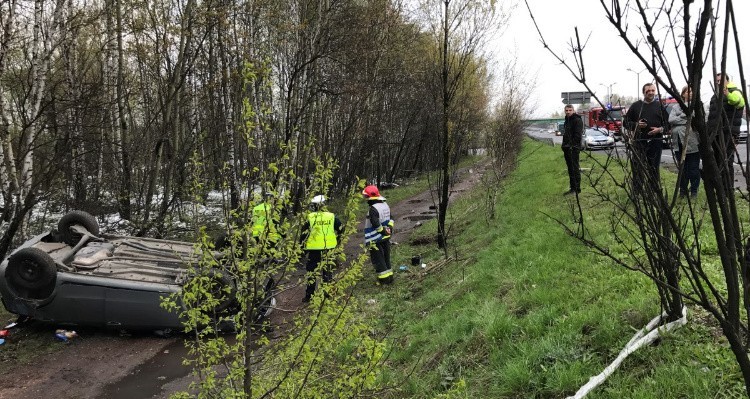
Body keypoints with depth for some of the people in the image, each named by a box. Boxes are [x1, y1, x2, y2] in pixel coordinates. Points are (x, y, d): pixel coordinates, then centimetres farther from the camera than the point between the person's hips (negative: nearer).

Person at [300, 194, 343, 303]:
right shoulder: (332, 216, 0)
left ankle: (309, 295, 9)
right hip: (328, 249, 2)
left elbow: (304, 234, -4)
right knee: (328, 271, 13)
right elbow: (341, 230, 6)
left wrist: (302, 247, 7)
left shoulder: (310, 217, -7)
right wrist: (337, 241, 22)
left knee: (311, 271, 7)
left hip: (313, 248, -2)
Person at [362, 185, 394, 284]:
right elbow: (390, 218, 16)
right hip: (386, 238, 8)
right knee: (386, 258, 18)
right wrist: (389, 228, 10)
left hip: (376, 240, -8)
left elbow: (376, 224, -26)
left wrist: (383, 231, -12)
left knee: (378, 259, 3)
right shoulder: (385, 205, 7)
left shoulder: (373, 209, -22)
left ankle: (384, 279, 7)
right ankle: (389, 276, 25)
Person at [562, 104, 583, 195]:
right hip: (567, 148, 10)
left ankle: (577, 189, -6)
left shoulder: (577, 120, -10)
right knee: (570, 169, 12)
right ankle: (572, 188, 18)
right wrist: (564, 145, 14)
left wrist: (571, 145, -21)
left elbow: (578, 135, -18)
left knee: (575, 168, -8)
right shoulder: (567, 120, 19)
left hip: (574, 148, -9)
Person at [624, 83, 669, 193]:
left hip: (655, 143, 1)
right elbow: (626, 122, 8)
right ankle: (637, 192, 5)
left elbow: (667, 122, 10)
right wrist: (636, 125, -10)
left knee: (654, 169, 8)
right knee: (637, 168, 0)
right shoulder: (636, 106, 7)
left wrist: (660, 129, -9)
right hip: (638, 142, -1)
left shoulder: (660, 106, 10)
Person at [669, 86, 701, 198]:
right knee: (682, 168, 11)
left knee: (693, 168, 1)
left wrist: (681, 117, -10)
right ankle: (683, 190, 21)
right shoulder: (676, 107, 13)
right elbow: (671, 120, -3)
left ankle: (694, 191, 11)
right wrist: (688, 120, -9)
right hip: (679, 142, 3)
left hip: (693, 142, -3)